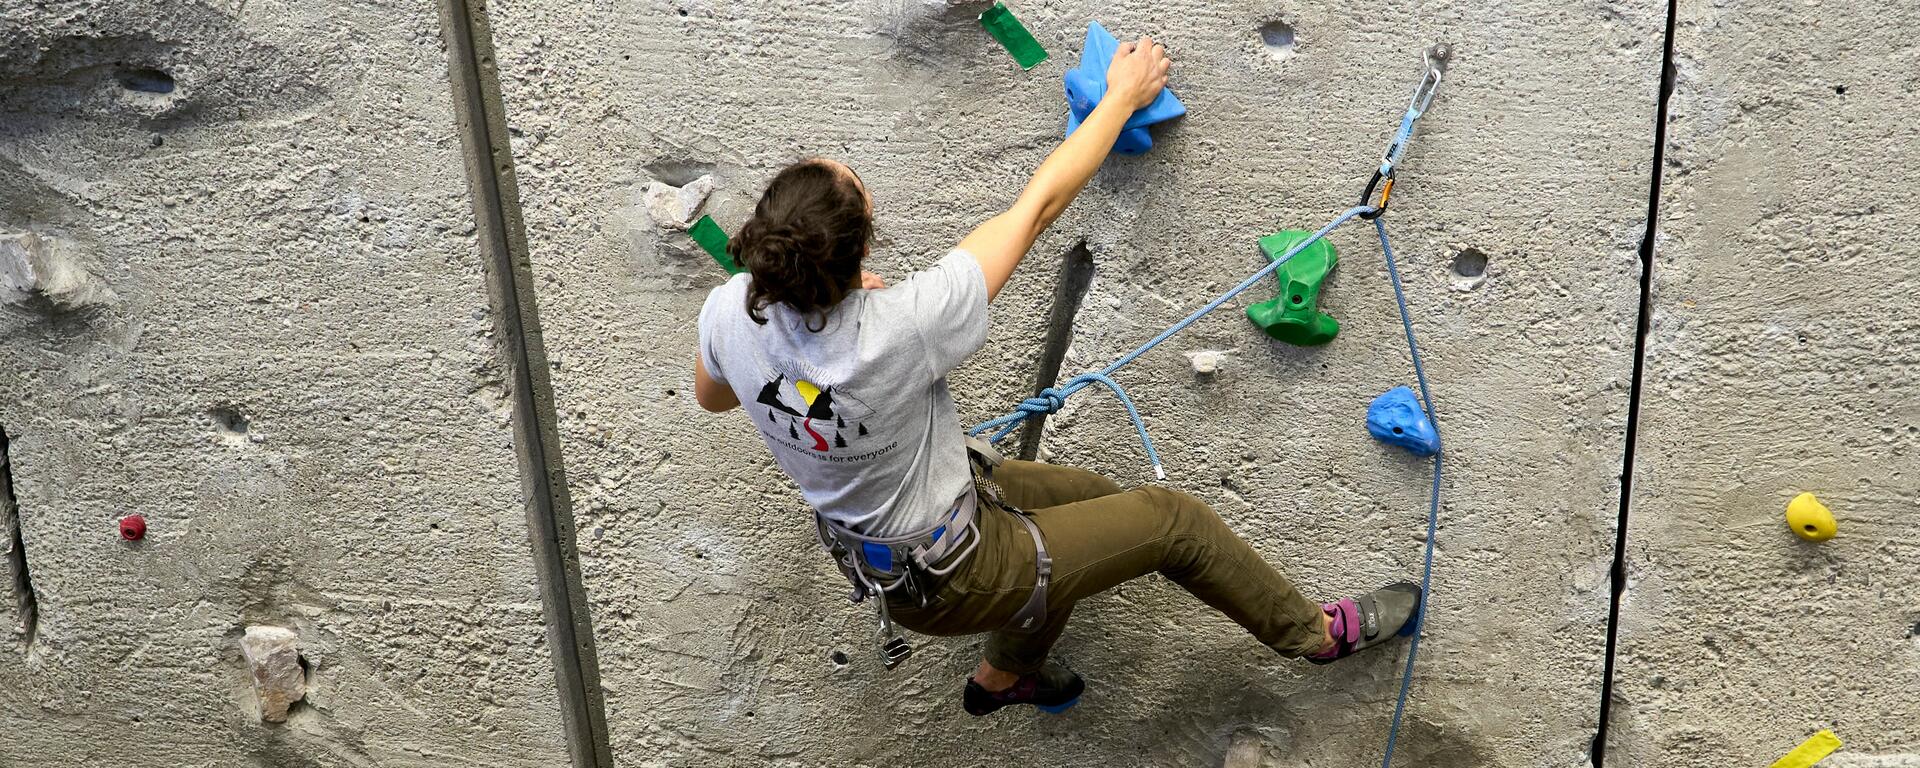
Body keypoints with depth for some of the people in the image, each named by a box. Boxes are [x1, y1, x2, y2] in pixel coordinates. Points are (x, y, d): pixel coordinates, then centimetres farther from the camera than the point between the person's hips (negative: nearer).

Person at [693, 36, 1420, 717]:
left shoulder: (728, 313, -22)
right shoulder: (901, 329, -39)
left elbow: (710, 396, 3)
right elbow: (1039, 204, -27)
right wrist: (1124, 94, -13)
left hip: (869, 551, 7)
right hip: (947, 581, -7)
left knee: (1090, 501, 28)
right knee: (1172, 518, 7)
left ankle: (1003, 675, 54)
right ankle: (1319, 632, 32)